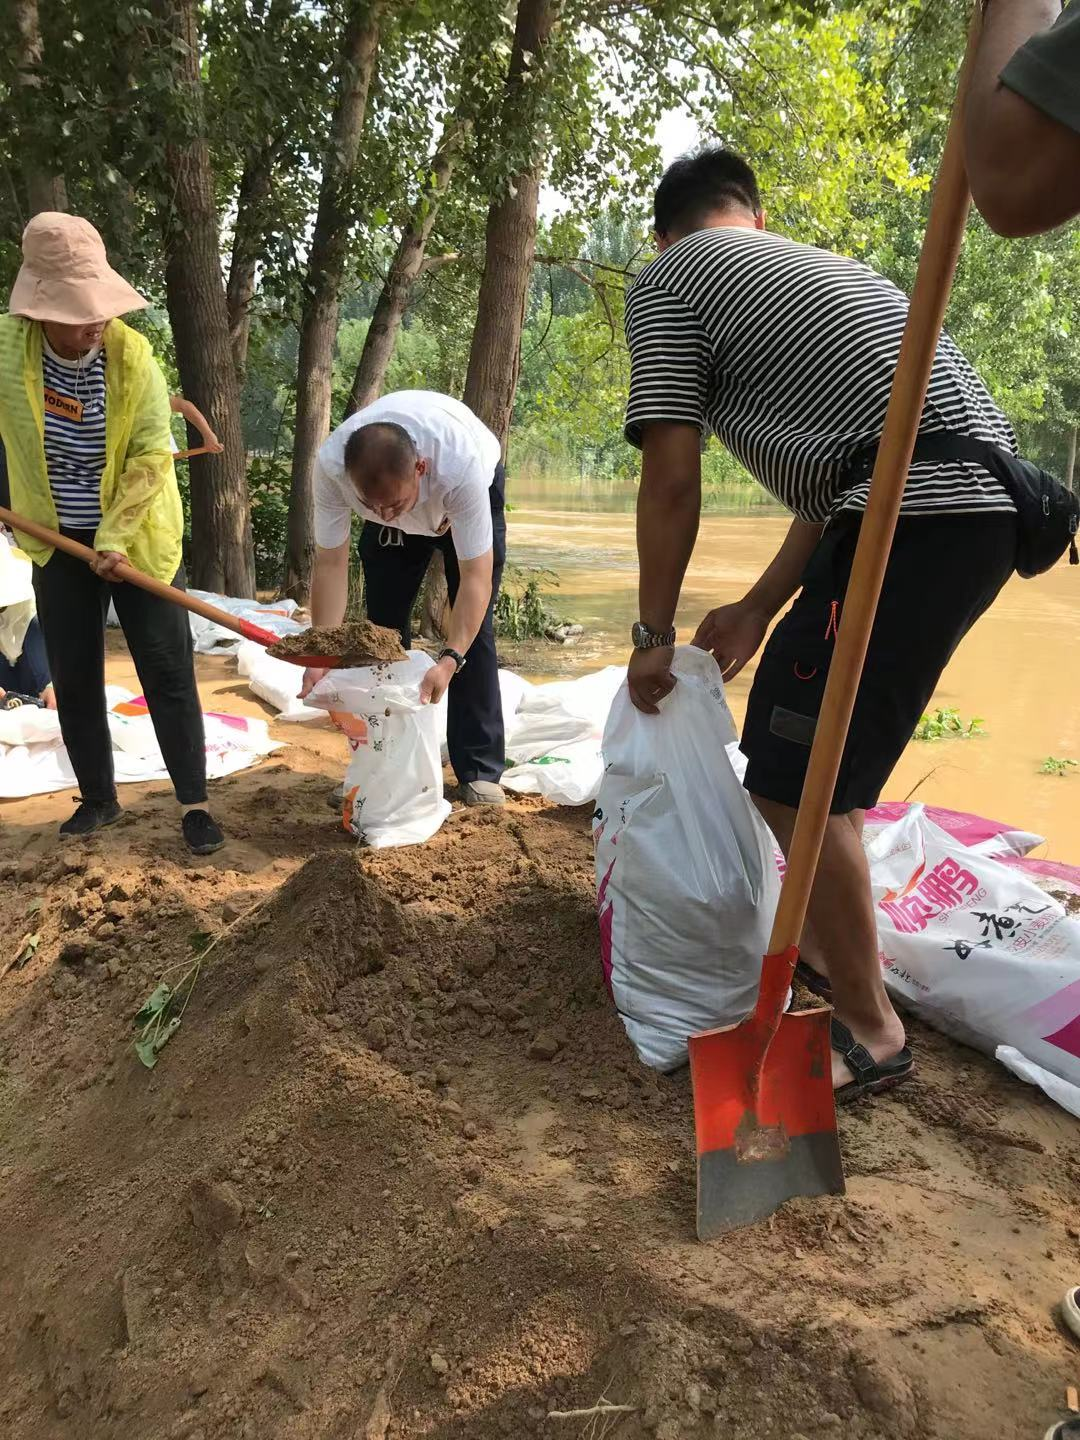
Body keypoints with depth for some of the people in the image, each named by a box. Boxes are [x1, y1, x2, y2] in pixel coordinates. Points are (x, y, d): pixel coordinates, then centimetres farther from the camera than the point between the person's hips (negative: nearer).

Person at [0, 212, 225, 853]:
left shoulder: (133, 354, -16)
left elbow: (150, 458, -14)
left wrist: (115, 538, -18)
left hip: (138, 537, -2)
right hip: (57, 541, 3)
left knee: (168, 672, -2)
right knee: (74, 679, 9)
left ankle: (195, 803, 7)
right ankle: (98, 799, 25)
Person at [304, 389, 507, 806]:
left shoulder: (462, 466, -45)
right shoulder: (330, 466, -37)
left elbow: (476, 575, -41)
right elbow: (330, 564, -30)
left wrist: (450, 659, -51)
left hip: (469, 498, -3)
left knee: (473, 629, -11)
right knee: (383, 623, 0)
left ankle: (480, 772, -2)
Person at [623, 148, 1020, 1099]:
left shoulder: (666, 280, 7)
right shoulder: (825, 269, 30)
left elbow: (671, 483, -1)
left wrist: (653, 636, 10)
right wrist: (759, 610, 26)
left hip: (916, 516, -9)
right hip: (985, 498, 9)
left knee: (799, 782, -2)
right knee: (796, 732, 21)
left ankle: (871, 1032, 11)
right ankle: (827, 946, 35)